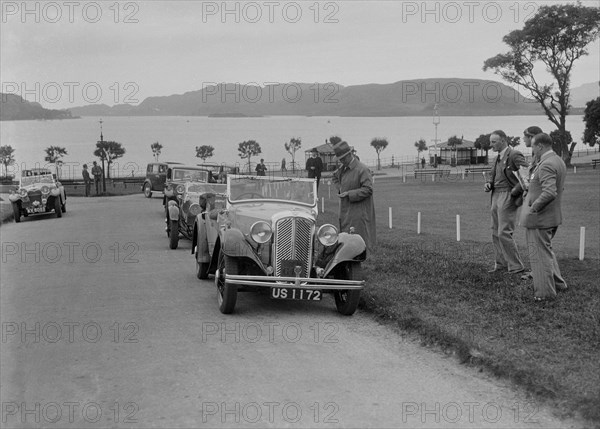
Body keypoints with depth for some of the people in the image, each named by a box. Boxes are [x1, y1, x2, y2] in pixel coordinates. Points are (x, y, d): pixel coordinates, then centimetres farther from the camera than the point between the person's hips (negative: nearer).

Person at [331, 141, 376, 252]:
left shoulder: (362, 169, -15)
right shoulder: (343, 168, 11)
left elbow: (368, 189, -19)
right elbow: (334, 177, 32)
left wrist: (349, 194, -21)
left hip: (359, 211, -8)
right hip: (345, 210, 8)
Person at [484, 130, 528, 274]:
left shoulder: (514, 155, -11)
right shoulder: (499, 158, 17)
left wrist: (515, 191, -18)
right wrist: (488, 185, 5)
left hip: (508, 198, -9)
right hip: (496, 197, 9)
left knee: (504, 233, -11)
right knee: (496, 233, 10)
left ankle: (516, 266, -4)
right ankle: (500, 264, 19)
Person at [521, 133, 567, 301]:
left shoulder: (546, 165, -23)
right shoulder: (558, 161, 9)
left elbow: (550, 193, -34)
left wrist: (534, 207, -21)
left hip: (539, 217, -10)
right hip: (553, 216, 10)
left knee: (540, 254, 2)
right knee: (546, 251, 25)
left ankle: (545, 292, 11)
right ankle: (558, 283, 33)